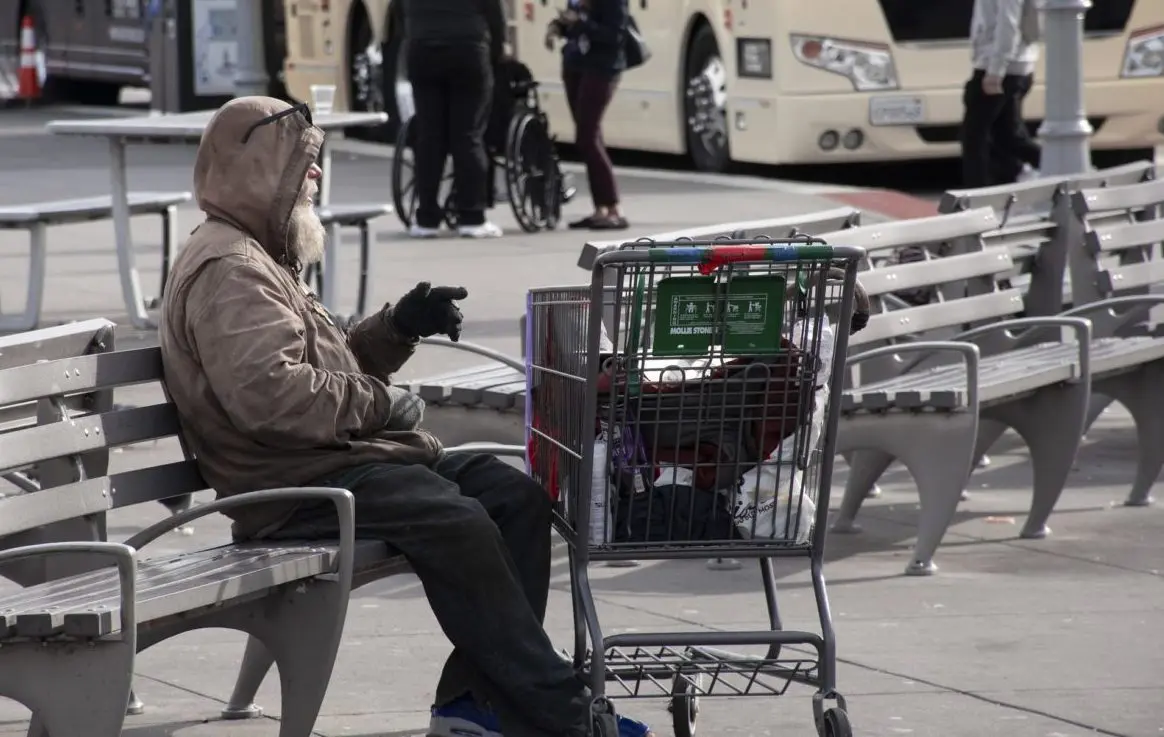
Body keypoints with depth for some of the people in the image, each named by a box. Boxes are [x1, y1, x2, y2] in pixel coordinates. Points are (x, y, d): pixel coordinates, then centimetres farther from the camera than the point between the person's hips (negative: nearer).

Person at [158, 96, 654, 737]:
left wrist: (398, 328, 10)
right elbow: (267, 392, -25)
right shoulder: (227, 270, -11)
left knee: (517, 496, -1)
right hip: (295, 488, -11)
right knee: (457, 524, -28)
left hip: (341, 455, 11)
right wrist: (377, 402, -15)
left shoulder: (260, 260, 25)